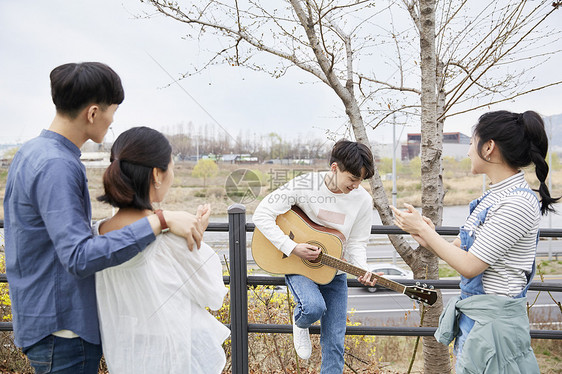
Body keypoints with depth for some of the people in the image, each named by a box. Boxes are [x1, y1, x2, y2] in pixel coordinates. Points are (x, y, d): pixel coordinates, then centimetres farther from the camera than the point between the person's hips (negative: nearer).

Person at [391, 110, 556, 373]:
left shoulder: (518, 203, -22)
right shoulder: (495, 195, 7)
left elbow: (470, 266, -21)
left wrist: (422, 228, -14)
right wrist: (430, 239, -3)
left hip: (493, 320, -9)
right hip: (472, 314, 9)